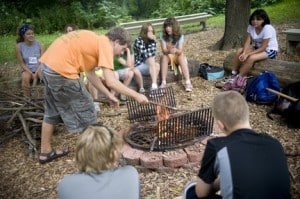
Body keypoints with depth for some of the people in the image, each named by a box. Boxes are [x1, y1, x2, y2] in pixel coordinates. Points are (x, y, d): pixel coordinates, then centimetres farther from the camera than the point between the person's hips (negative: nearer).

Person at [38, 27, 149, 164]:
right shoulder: (105, 44, -6)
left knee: (53, 111, 24)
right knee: (85, 111, 6)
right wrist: (136, 95, -5)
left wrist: (109, 95, 21)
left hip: (48, 65, 10)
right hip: (61, 70, -10)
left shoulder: (94, 41, 20)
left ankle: (45, 152, 37)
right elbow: (111, 82, -15)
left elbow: (90, 74, 21)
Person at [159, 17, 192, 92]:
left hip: (177, 56, 0)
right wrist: (169, 51, -46)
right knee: (164, 57, -32)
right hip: (168, 56, 1)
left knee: (182, 57, -33)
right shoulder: (163, 35, -13)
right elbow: (163, 50, -22)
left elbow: (180, 51, -24)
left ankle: (188, 82, -41)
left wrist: (176, 50, -48)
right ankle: (163, 82, -36)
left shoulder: (180, 36, -14)